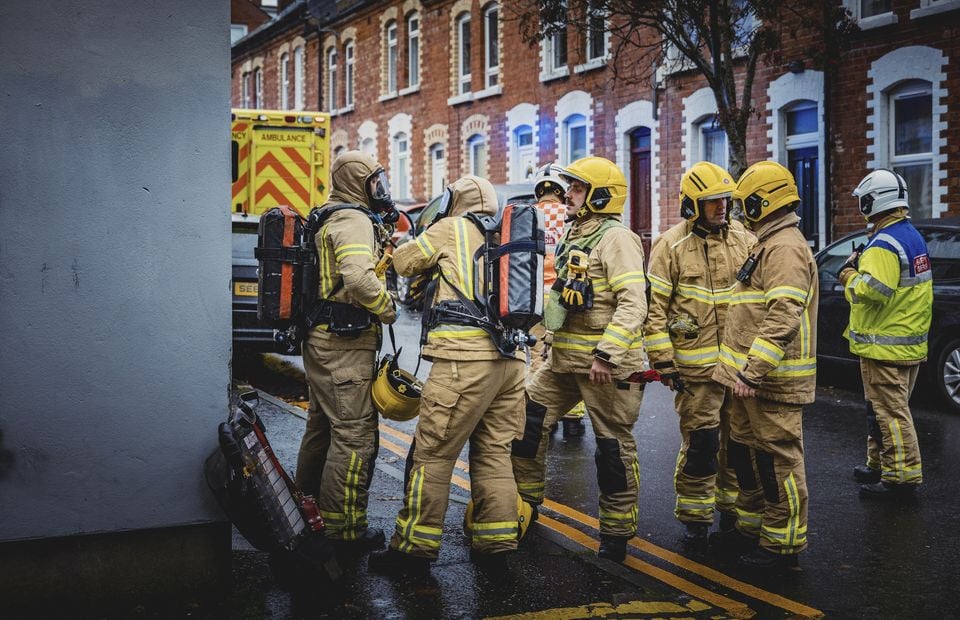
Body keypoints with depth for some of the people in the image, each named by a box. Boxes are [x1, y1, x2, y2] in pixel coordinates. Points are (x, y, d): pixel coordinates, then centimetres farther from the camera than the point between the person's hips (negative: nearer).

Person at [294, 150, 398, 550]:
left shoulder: (329, 220, 18)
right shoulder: (355, 221, -13)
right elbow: (359, 279, -28)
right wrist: (390, 310, -13)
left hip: (321, 339, 11)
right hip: (346, 342, -11)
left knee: (323, 424, 20)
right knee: (354, 432, -7)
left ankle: (308, 504, 33)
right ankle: (345, 527, -3)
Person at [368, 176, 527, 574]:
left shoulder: (451, 229, 5)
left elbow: (404, 263, 16)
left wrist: (420, 238, 36)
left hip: (465, 357, -7)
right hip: (511, 359, 7)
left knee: (433, 453, -3)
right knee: (494, 451, 13)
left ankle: (414, 548, 1)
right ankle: (494, 542, 16)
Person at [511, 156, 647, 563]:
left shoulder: (615, 239, -13)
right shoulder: (574, 236, 16)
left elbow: (633, 304, -23)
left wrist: (607, 355, -28)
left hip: (607, 362, -9)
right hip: (564, 357, 9)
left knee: (613, 444, 3)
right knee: (527, 419, 8)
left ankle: (617, 532, 16)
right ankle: (523, 502, 23)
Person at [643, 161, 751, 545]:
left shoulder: (744, 240, 8)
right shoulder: (671, 245, -4)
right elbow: (654, 307, -5)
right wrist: (662, 360, -10)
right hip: (696, 366, -4)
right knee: (700, 441, -3)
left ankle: (733, 506, 28)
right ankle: (695, 516, 12)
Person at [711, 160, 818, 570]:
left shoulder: (785, 248, -17)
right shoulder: (767, 245, 18)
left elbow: (784, 317, -27)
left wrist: (752, 370, -28)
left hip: (771, 379, -11)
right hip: (748, 373, 11)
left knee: (777, 459, -2)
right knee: (745, 453, 18)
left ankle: (783, 544, 7)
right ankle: (752, 527, 31)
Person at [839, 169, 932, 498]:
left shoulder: (884, 244, -20)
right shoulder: (913, 237, 13)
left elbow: (870, 290, -29)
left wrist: (849, 274, -11)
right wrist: (862, 268, 9)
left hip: (885, 345, -10)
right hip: (910, 340, 10)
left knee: (890, 411, -4)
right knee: (882, 408, 19)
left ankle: (902, 474, 0)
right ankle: (879, 464, 28)